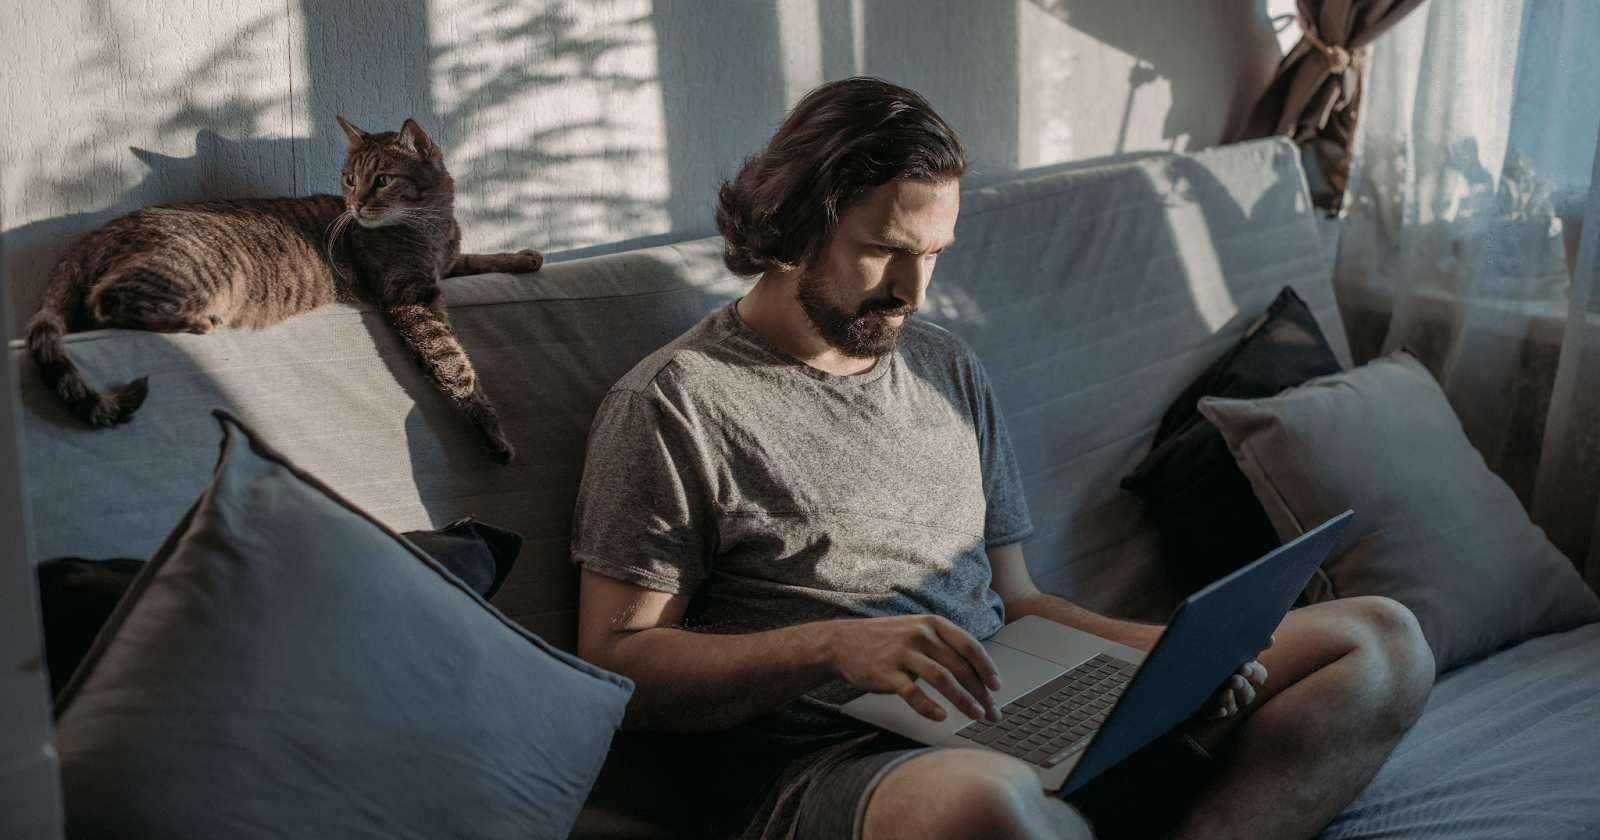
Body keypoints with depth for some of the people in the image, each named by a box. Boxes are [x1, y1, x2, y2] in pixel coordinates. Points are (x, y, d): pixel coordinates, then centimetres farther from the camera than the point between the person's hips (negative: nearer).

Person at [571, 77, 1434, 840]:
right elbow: (613, 659, -6)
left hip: (1028, 726, 7)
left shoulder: (946, 368, 19)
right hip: (828, 762, -7)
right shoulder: (672, 403, -1)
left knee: (1382, 639, -1)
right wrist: (832, 647, -20)